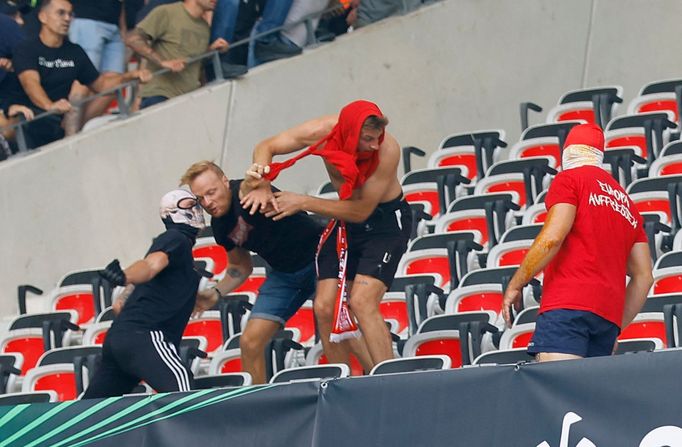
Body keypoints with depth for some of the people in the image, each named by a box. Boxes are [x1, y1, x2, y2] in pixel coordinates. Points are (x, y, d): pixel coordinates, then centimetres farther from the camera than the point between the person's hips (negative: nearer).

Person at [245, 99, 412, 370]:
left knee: (362, 302, -23)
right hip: (345, 224, 5)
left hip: (386, 221, -5)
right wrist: (261, 186, -25)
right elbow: (266, 148, -5)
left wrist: (303, 203, -28)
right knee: (324, 307, -4)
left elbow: (362, 210, -26)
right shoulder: (323, 133, -20)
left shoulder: (387, 150, -31)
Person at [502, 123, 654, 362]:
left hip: (567, 305, -7)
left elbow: (552, 237, -9)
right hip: (609, 315, 7)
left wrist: (514, 286, -1)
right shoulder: (626, 203, 27)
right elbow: (644, 277, 22)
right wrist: (615, 330, 26)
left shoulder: (569, 179, 7)